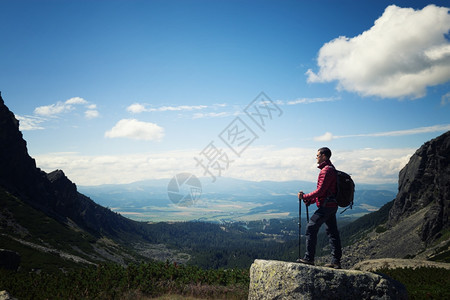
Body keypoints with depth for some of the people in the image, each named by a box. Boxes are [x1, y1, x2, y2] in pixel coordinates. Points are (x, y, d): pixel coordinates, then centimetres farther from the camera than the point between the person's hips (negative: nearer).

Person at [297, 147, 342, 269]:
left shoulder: (326, 170, -15)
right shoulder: (332, 169, 18)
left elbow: (320, 191, -20)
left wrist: (305, 197, -10)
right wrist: (310, 200, 16)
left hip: (326, 206, -10)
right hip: (332, 206, 10)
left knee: (311, 228, -6)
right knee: (333, 232, 10)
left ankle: (309, 258, -3)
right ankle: (336, 261, 14)